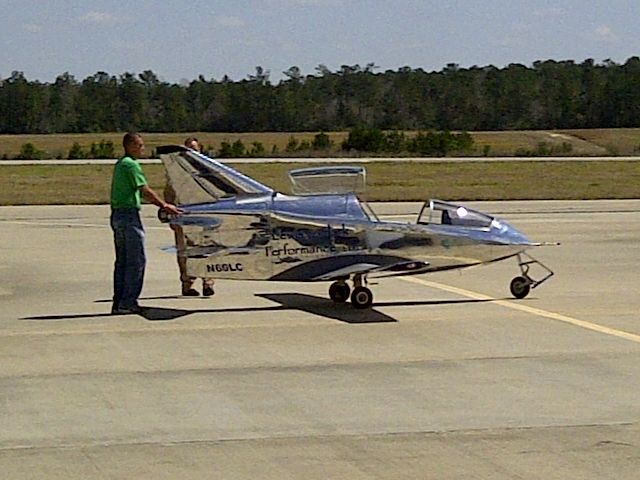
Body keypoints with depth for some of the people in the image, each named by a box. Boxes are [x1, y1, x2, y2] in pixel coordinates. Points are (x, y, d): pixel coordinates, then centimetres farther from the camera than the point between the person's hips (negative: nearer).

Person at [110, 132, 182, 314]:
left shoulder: (120, 164, 18)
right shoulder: (131, 165, -13)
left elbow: (141, 192, 21)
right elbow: (145, 191, -14)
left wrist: (163, 205, 20)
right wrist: (164, 206, -4)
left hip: (117, 215, 10)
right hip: (129, 214, -10)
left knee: (122, 261, 12)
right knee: (136, 260, -5)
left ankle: (118, 303, 13)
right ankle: (127, 302, -6)